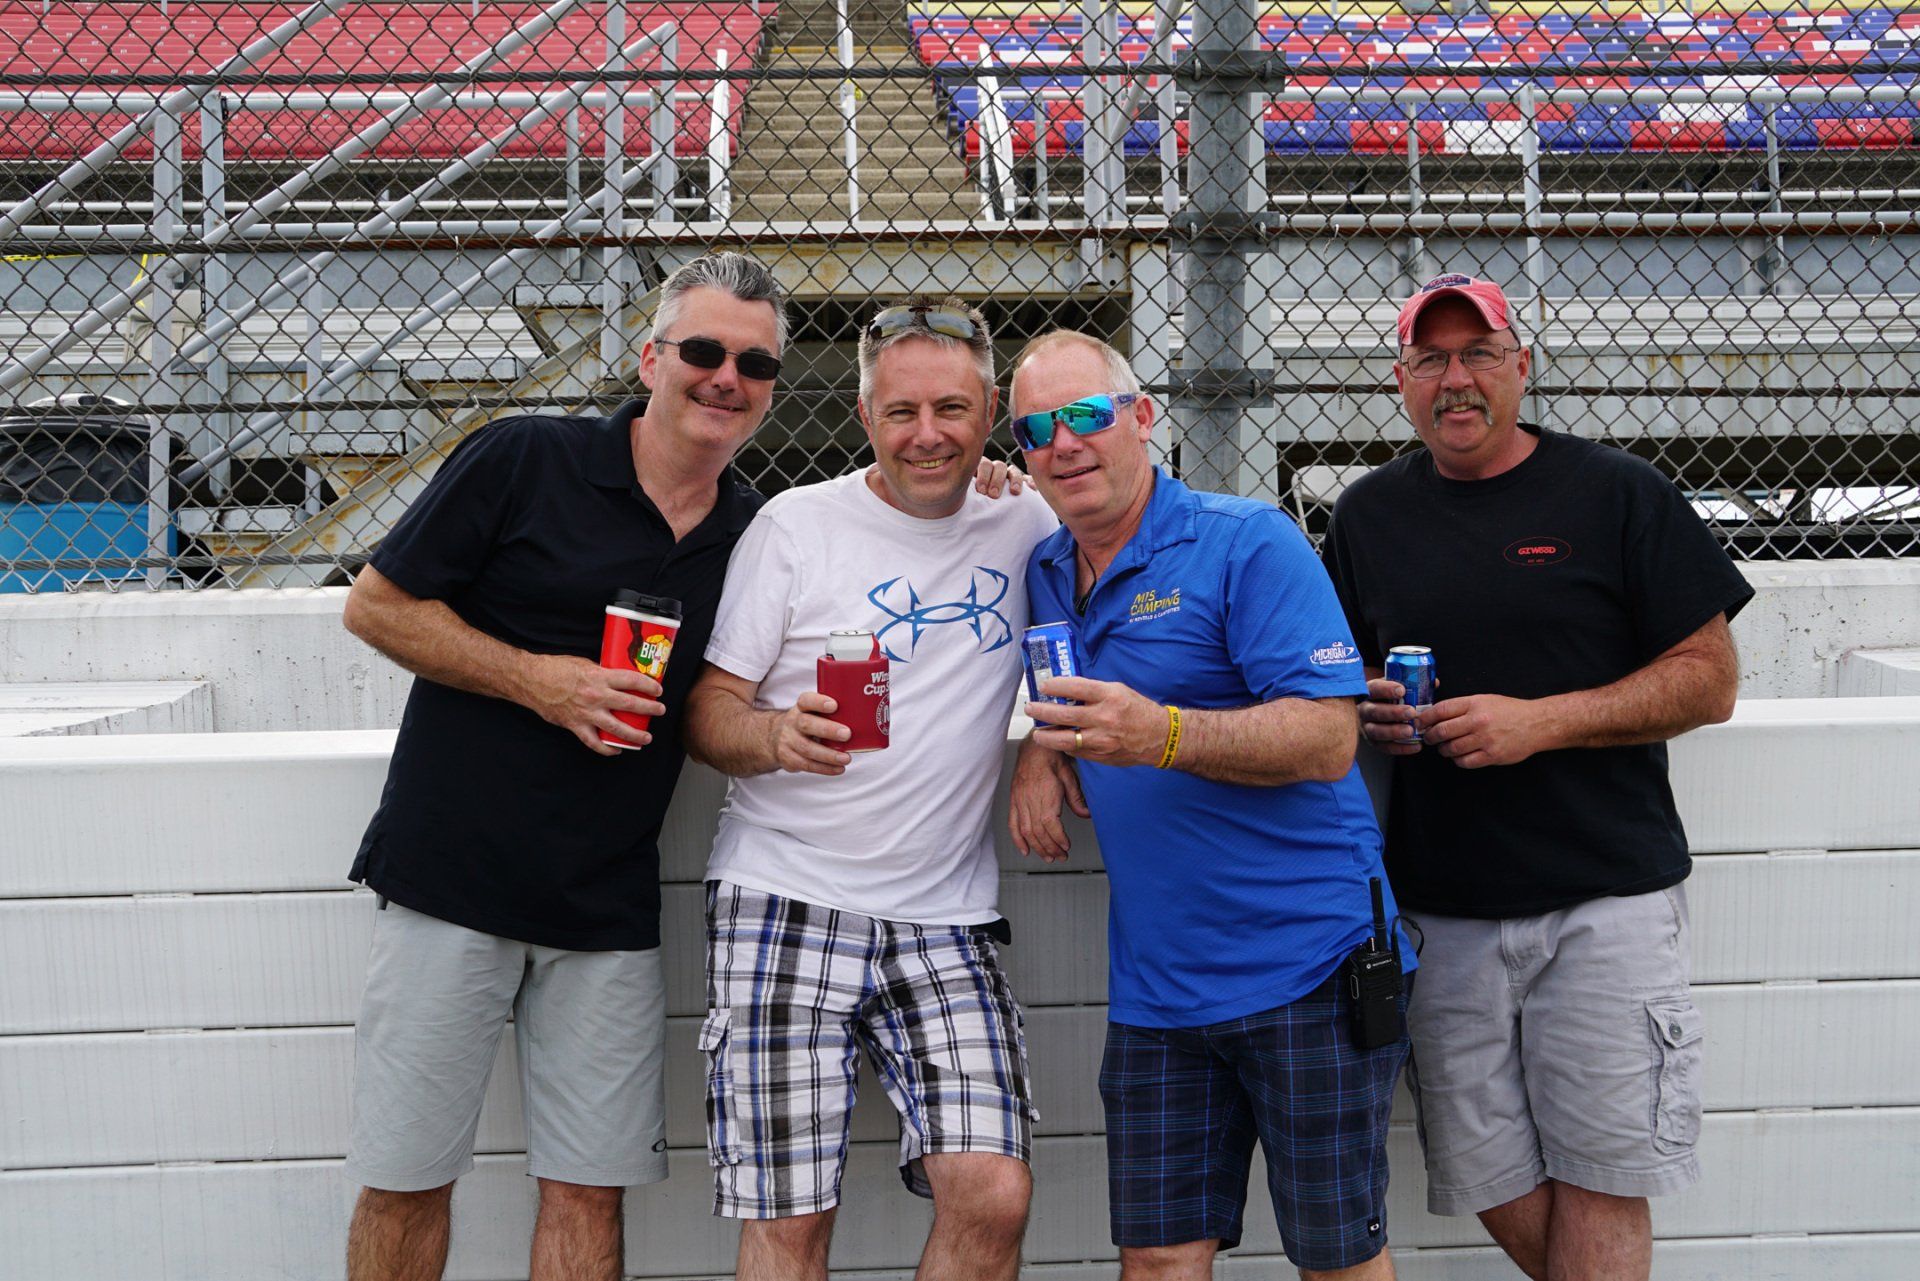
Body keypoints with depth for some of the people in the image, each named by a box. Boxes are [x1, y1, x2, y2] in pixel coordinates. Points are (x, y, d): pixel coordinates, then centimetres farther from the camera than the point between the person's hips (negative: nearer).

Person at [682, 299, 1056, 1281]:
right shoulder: (796, 525, 0)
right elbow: (706, 710, -1)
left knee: (993, 1195, -10)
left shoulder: (1023, 525, 9)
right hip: (786, 899, -2)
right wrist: (779, 737, -23)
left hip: (945, 918, 3)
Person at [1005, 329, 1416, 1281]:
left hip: (1308, 968, -5)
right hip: (1154, 981, 6)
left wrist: (1162, 735, -33)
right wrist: (1039, 749, 5)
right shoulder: (1043, 574, 10)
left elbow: (1329, 737, -19)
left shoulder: (1248, 543, -10)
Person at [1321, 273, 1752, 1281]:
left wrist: (1540, 722, -14)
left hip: (1606, 899, -3)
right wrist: (1365, 710, -4)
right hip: (1442, 909, 4)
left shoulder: (1615, 492, 0)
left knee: (1597, 1180, -3)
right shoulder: (1368, 515, 11)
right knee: (1491, 1183, 7)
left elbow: (1710, 679, -2)